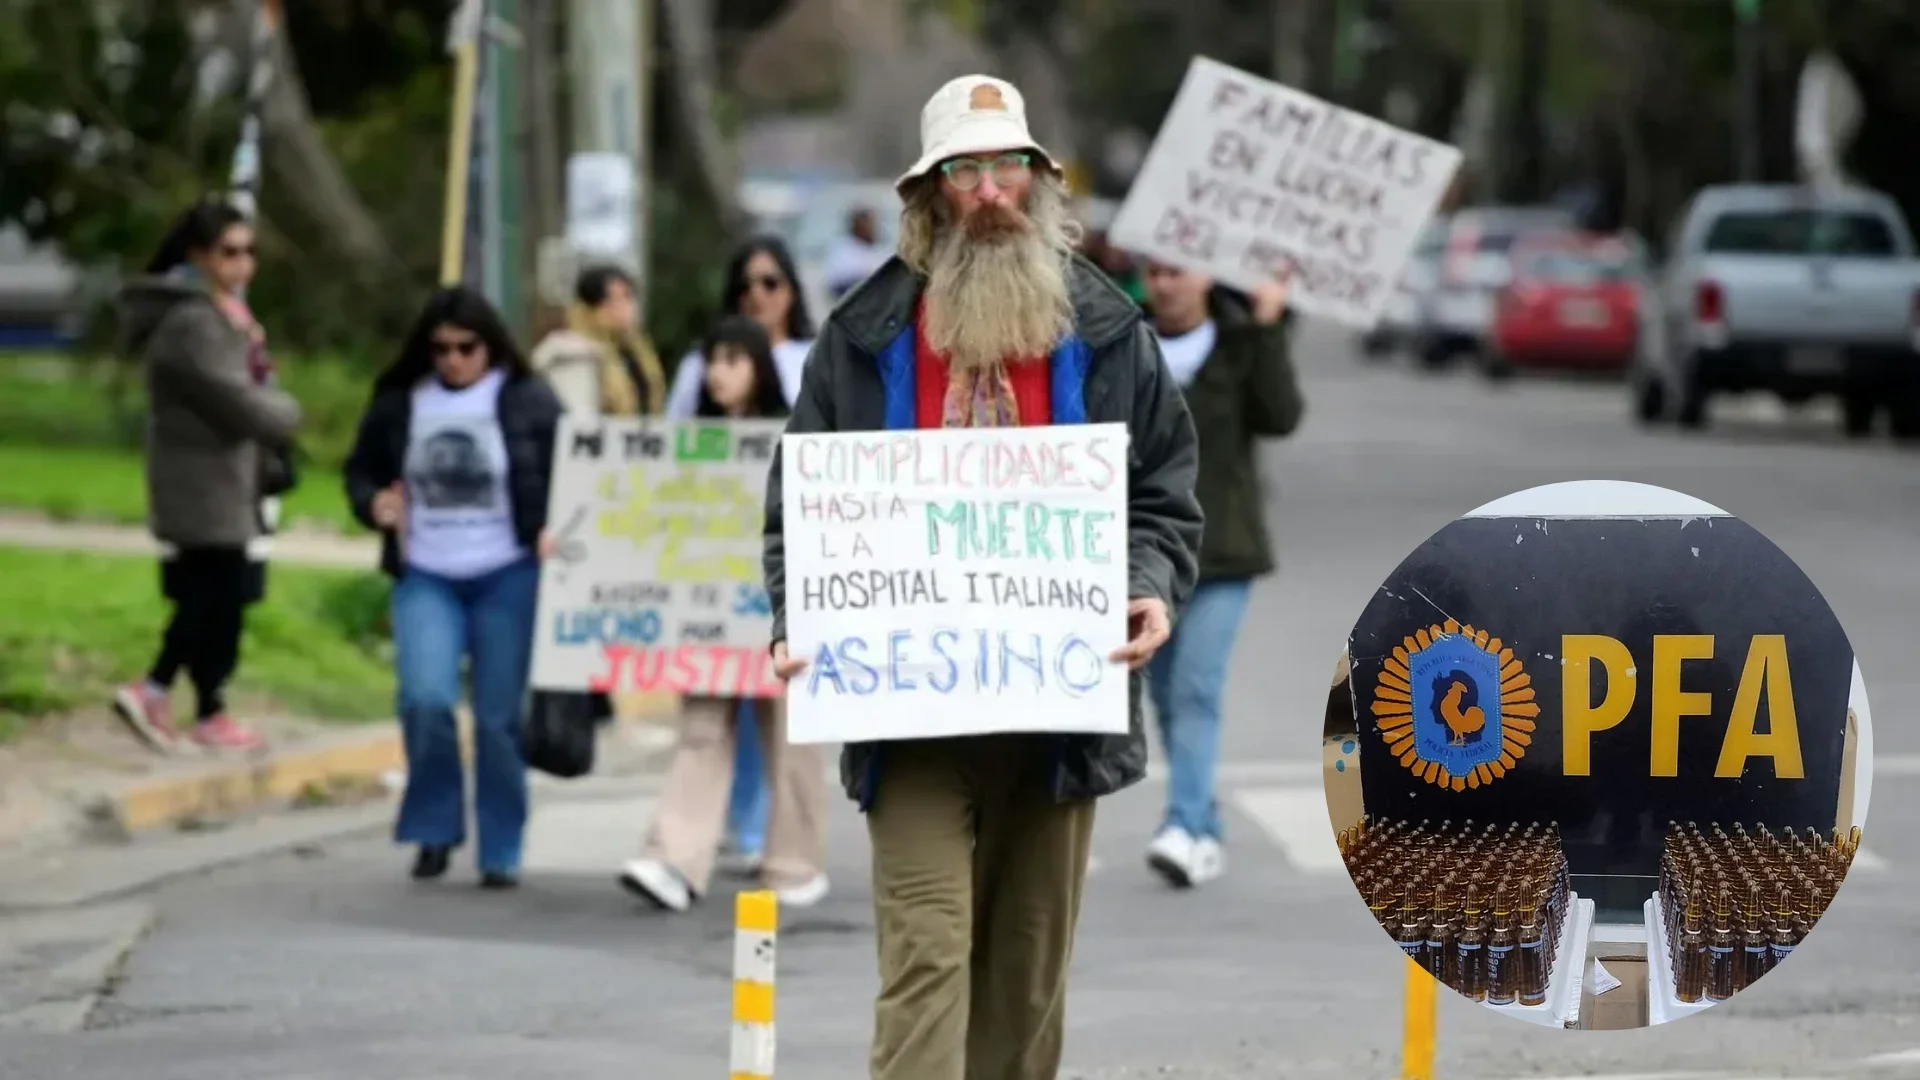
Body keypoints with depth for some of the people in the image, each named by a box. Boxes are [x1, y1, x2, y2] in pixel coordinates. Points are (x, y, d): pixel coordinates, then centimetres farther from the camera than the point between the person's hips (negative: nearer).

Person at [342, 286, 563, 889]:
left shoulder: (528, 401, -1)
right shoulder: (398, 404, 5)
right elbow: (361, 470, 16)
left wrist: (553, 531, -16)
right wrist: (373, 503, -6)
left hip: (508, 577, -1)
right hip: (425, 577, 1)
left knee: (500, 718, 1)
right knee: (426, 699, -16)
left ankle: (501, 853, 13)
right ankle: (434, 829, 5)